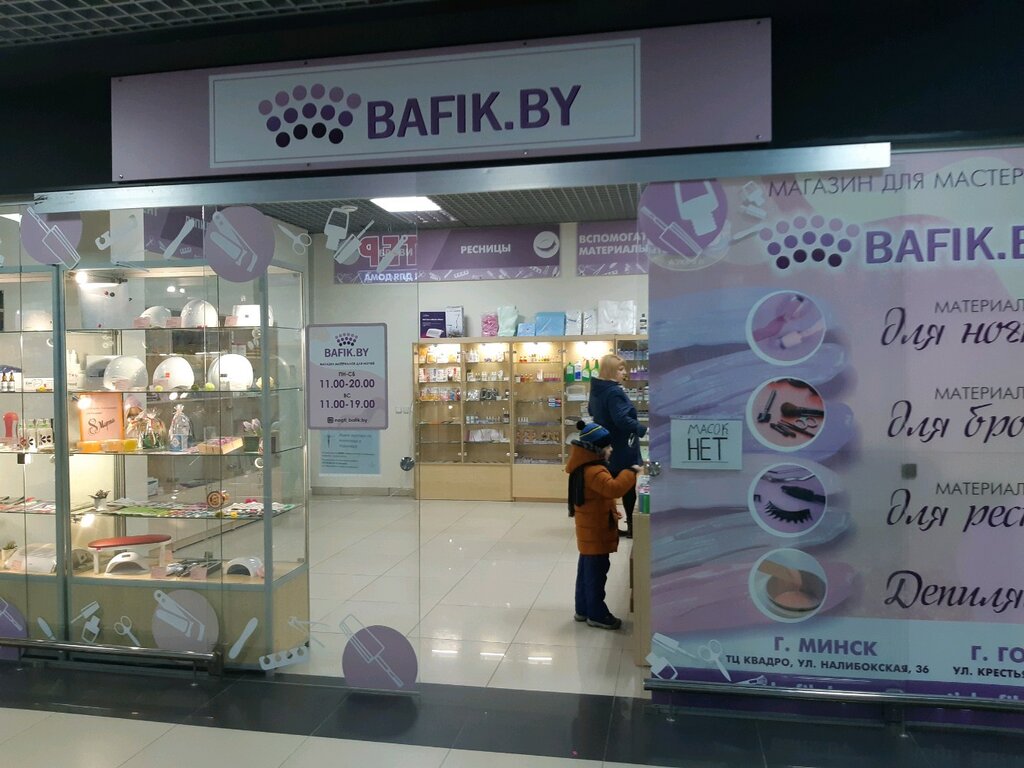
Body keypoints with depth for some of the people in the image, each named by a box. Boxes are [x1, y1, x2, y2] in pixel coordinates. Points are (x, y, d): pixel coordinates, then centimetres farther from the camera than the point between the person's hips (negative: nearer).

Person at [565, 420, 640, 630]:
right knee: (596, 574, 0)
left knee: (586, 571, 18)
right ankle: (596, 615, 9)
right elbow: (613, 488, -40)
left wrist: (611, 509, 13)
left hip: (589, 530, 11)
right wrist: (631, 472, -29)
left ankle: (583, 609, 28)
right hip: (595, 532, -10)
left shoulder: (585, 467, 10)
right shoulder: (594, 471, -24)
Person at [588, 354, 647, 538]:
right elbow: (623, 419, -32)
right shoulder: (614, 392, -22)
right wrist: (644, 430, -34)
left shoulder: (596, 390, 8)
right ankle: (632, 526, 11)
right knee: (628, 486, 3)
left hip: (605, 446, 9)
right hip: (621, 448, -9)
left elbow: (592, 411, 25)